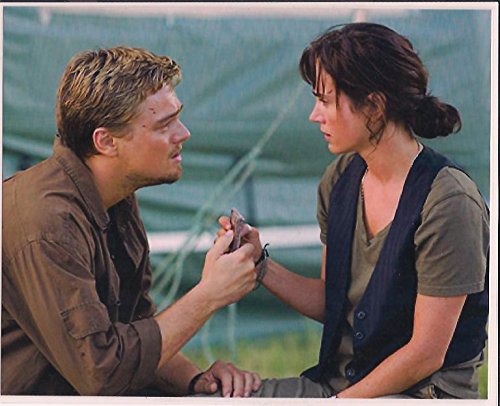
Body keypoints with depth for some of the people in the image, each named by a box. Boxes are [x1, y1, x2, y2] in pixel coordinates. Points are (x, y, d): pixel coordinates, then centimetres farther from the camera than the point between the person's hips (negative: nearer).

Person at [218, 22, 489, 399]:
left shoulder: (447, 201, -18)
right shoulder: (341, 179, 4)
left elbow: (425, 354, -17)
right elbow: (330, 304, 11)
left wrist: (340, 401, -14)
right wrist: (260, 264, -3)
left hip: (423, 393, -7)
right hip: (338, 380, 7)